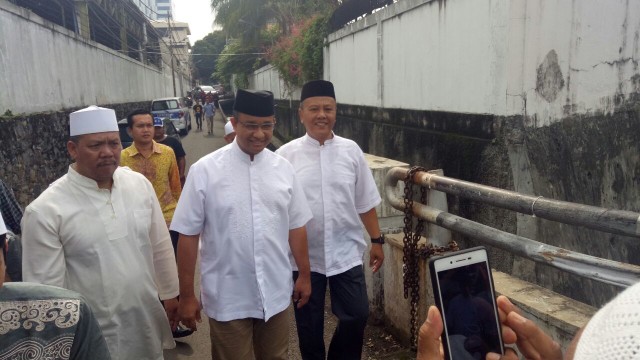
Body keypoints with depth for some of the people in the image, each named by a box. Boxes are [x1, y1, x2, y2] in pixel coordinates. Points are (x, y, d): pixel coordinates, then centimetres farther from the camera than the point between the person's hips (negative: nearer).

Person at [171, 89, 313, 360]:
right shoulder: (205, 170, -12)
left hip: (275, 294, 3)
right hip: (228, 299, -3)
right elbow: (188, 235, -8)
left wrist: (304, 275, 10)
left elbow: (296, 226, 6)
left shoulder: (283, 168, -1)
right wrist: (186, 295, -5)